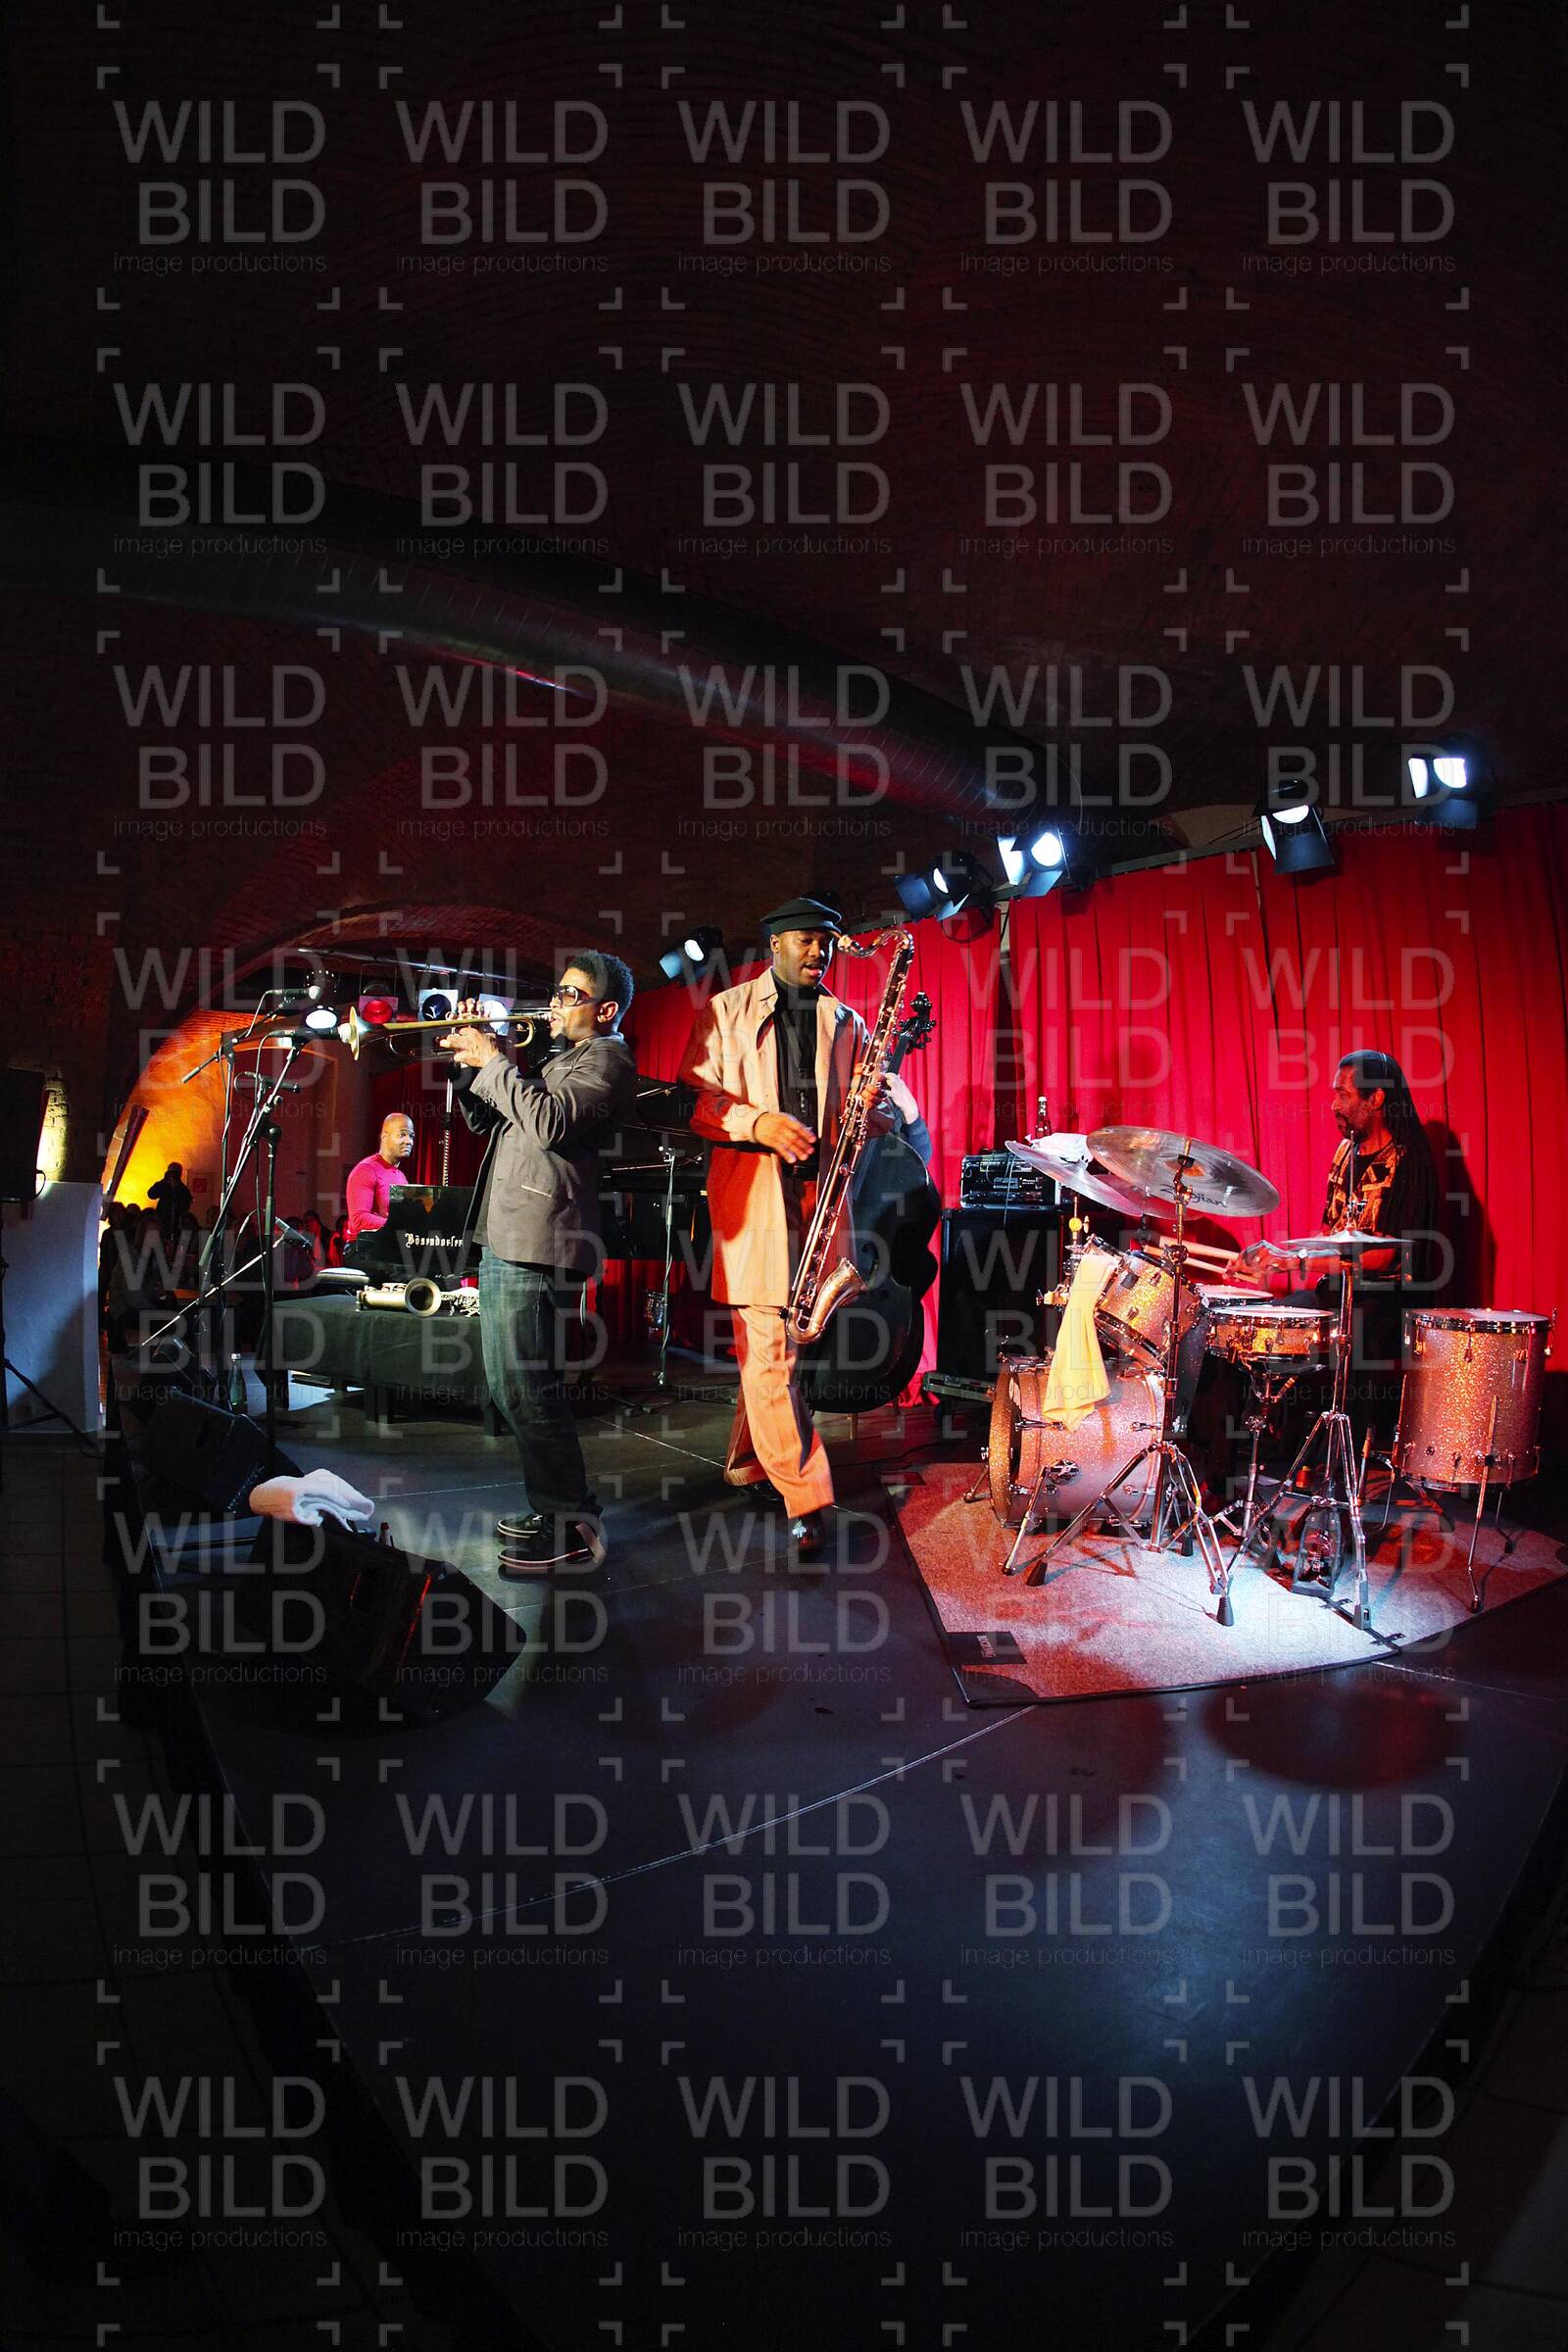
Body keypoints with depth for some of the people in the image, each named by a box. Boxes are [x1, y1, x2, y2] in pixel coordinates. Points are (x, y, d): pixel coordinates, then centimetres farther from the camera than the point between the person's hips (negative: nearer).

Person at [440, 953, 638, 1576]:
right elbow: (490, 1121, 26)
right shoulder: (559, 1060, 25)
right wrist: (473, 1060, 11)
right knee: (510, 1389, 15)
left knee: (528, 1388, -11)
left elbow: (550, 1121, -23)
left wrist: (492, 1061, -13)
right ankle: (547, 1506, 25)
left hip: (536, 1246, -11)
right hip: (503, 1240, 11)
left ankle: (572, 1526, -4)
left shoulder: (607, 1059, -6)